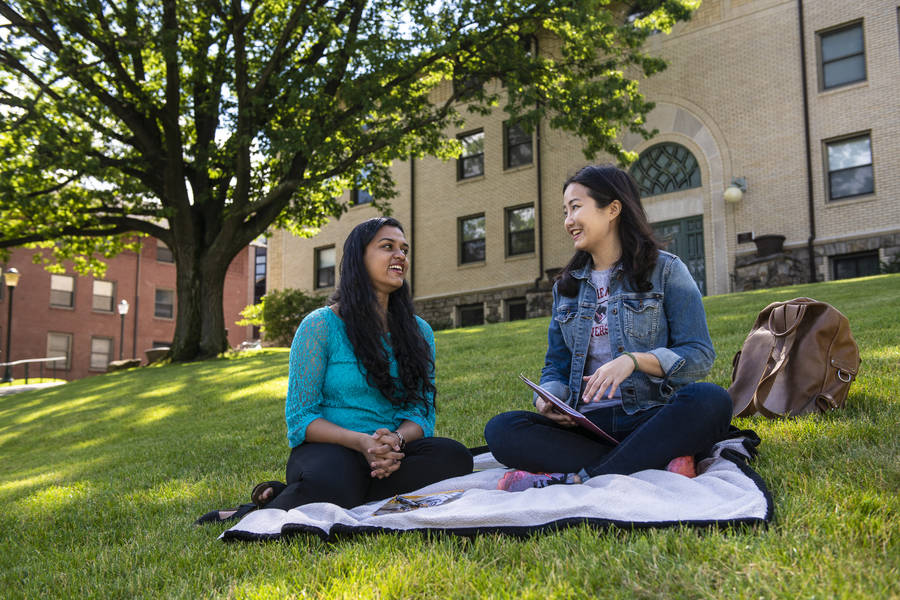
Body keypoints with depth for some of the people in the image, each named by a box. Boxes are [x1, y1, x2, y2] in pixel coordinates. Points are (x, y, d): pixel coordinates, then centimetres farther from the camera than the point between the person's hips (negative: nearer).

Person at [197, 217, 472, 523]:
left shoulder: (419, 332, 13)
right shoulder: (321, 326, -1)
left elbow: (421, 411, 8)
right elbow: (299, 417, -4)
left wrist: (396, 439, -17)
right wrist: (361, 441, -22)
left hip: (391, 453, 6)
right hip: (326, 449, -5)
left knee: (455, 457, -28)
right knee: (330, 484, -42)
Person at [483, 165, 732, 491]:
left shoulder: (666, 270, 6)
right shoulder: (566, 286, 19)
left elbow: (699, 355, -1)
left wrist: (634, 360, -18)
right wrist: (548, 398, -5)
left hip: (652, 416, -3)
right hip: (587, 424, 3)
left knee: (710, 400, -35)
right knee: (500, 429, -23)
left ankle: (577, 478, -32)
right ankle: (655, 463, -27)